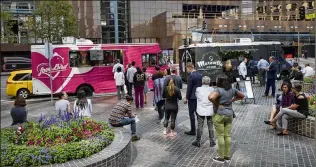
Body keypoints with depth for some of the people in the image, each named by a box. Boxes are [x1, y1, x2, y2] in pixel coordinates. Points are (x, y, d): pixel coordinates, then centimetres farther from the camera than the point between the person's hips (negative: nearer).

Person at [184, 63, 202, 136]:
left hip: (192, 97, -8)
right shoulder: (200, 75, 7)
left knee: (191, 114, 0)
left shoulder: (191, 76, -16)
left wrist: (186, 98, -9)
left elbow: (189, 88, -16)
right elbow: (201, 85, 12)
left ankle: (193, 131, 4)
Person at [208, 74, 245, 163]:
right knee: (227, 135, 12)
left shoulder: (219, 90, -17)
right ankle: (227, 156, 21)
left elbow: (211, 97, -35)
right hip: (229, 114, 6)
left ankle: (221, 157, 10)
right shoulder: (232, 90, 3)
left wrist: (217, 104, -18)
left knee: (220, 136, 2)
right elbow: (242, 96, 18)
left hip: (219, 115, -6)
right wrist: (232, 100, 10)